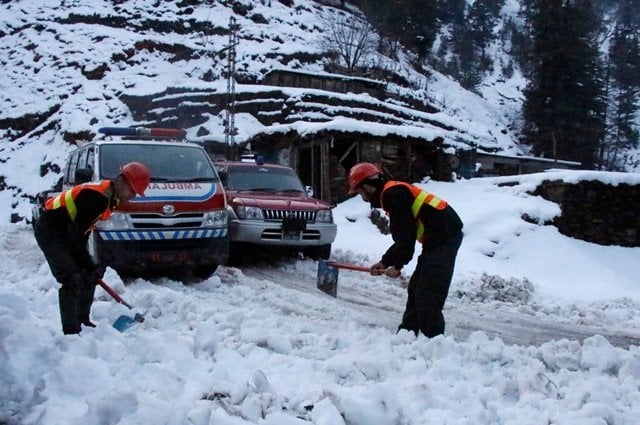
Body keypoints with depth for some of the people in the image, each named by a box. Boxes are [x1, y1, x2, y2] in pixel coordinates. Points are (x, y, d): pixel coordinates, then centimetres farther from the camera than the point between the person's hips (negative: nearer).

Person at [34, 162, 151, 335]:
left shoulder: (109, 197, 3)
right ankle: (71, 332, -11)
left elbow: (83, 230, 9)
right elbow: (77, 234, -26)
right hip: (49, 231, -10)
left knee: (89, 276, 11)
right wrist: (89, 266, -18)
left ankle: (83, 320, 23)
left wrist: (90, 266, 3)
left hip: (64, 231, 10)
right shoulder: (96, 197, -27)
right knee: (73, 280, -16)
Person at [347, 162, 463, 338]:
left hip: (444, 236, -11)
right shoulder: (392, 193, 20)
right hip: (438, 238, 11)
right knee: (416, 289, 16)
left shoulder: (392, 194, -12)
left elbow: (406, 234, -17)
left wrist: (397, 265, -9)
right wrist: (385, 262, 19)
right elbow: (403, 237, 23)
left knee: (428, 294, -13)